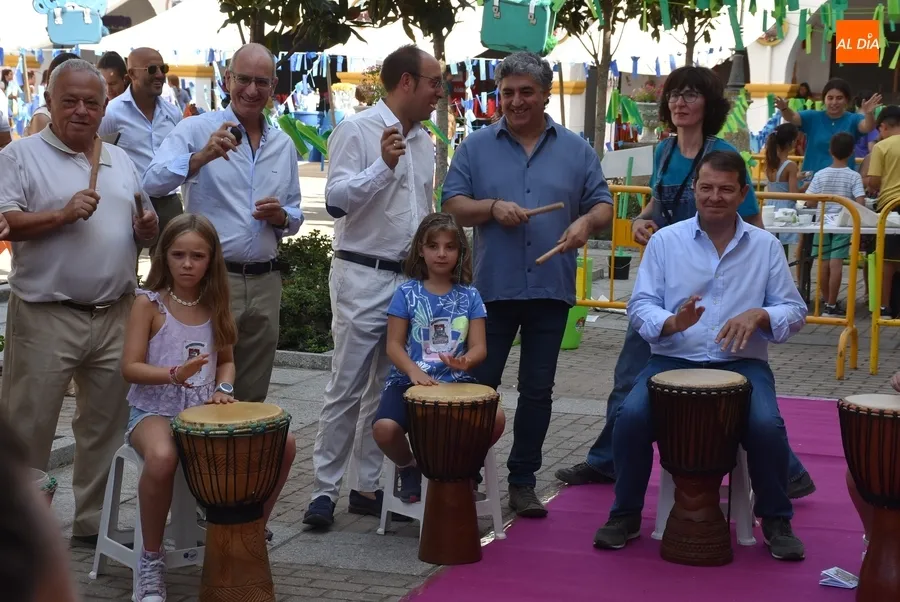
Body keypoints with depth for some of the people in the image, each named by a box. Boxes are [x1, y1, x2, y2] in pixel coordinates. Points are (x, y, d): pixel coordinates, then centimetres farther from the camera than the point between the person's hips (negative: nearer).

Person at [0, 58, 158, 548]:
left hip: (115, 318, 5)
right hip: (45, 318, -5)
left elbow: (143, 229, 23)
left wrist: (147, 229, 0)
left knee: (107, 425, 11)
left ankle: (92, 521, 23)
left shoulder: (120, 161, 17)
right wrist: (62, 215, -21)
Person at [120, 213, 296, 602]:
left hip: (204, 410, 5)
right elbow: (130, 368, -11)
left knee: (283, 444, -14)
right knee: (162, 457, -41)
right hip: (155, 410, -5)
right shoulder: (148, 302, -6)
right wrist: (175, 374, -28)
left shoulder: (215, 304, 8)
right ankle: (151, 558, -19)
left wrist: (222, 389, -7)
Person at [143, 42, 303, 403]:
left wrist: (282, 217, -4)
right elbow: (153, 183, -17)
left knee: (252, 397, 12)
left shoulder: (284, 145, 12)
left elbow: (295, 217, 19)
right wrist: (202, 156, -32)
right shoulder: (196, 130, -3)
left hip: (265, 282, 5)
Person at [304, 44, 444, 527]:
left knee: (387, 389, 10)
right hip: (363, 279, -7)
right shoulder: (357, 131, -7)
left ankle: (368, 486, 18)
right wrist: (383, 165, -27)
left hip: (411, 281, 7)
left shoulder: (424, 142, 13)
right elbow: (336, 200, -17)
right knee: (347, 389, -5)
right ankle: (324, 489, 4)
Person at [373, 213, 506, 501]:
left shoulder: (469, 296, 8)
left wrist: (465, 361, -22)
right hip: (409, 381, -1)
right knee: (384, 428, -32)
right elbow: (394, 345, -1)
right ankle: (409, 468, 5)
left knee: (495, 418, -28)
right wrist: (414, 371, -20)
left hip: (455, 382, 1)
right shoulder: (407, 293, 3)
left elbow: (479, 347, 2)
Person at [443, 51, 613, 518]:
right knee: (479, 385, 3)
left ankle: (523, 480, 18)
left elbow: (602, 204, 8)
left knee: (538, 391, 8)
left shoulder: (575, 150, 7)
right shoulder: (477, 147, 4)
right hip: (492, 287, -1)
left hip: (551, 288, 1)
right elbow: (453, 204, 2)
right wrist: (493, 207, -16)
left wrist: (586, 222, -14)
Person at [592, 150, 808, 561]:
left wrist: (759, 315, -16)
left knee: (767, 425, -28)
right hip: (673, 361, 0)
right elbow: (639, 307, 0)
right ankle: (626, 514, -4)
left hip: (742, 364, 0)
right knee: (632, 415, -26)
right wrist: (672, 322, -22)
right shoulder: (665, 241, 5)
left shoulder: (766, 246, 8)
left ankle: (776, 520, -4)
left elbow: (794, 311, 6)